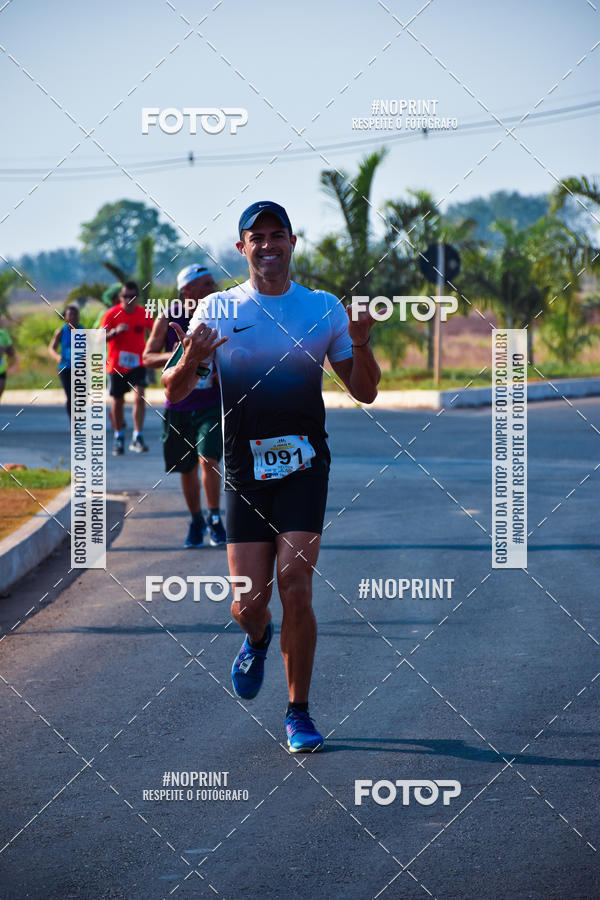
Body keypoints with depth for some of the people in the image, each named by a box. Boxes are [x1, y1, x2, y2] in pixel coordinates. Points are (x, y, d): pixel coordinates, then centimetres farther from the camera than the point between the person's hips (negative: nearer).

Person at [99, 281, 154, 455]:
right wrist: (115, 331, -26)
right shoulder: (111, 314, -7)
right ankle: (119, 439, 23)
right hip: (116, 364, 0)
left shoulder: (144, 314, 0)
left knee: (139, 397, -17)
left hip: (137, 363, 0)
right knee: (117, 401, 8)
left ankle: (137, 438, -15)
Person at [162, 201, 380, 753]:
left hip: (304, 465, 0)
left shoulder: (325, 309, 5)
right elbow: (174, 394, 2)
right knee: (249, 603, -2)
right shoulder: (219, 310, 3)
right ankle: (257, 640, 36)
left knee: (295, 588, -13)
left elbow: (365, 392, 7)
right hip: (245, 472, 0)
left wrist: (360, 345, -13)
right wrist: (190, 361, -20)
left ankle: (299, 713, 2)